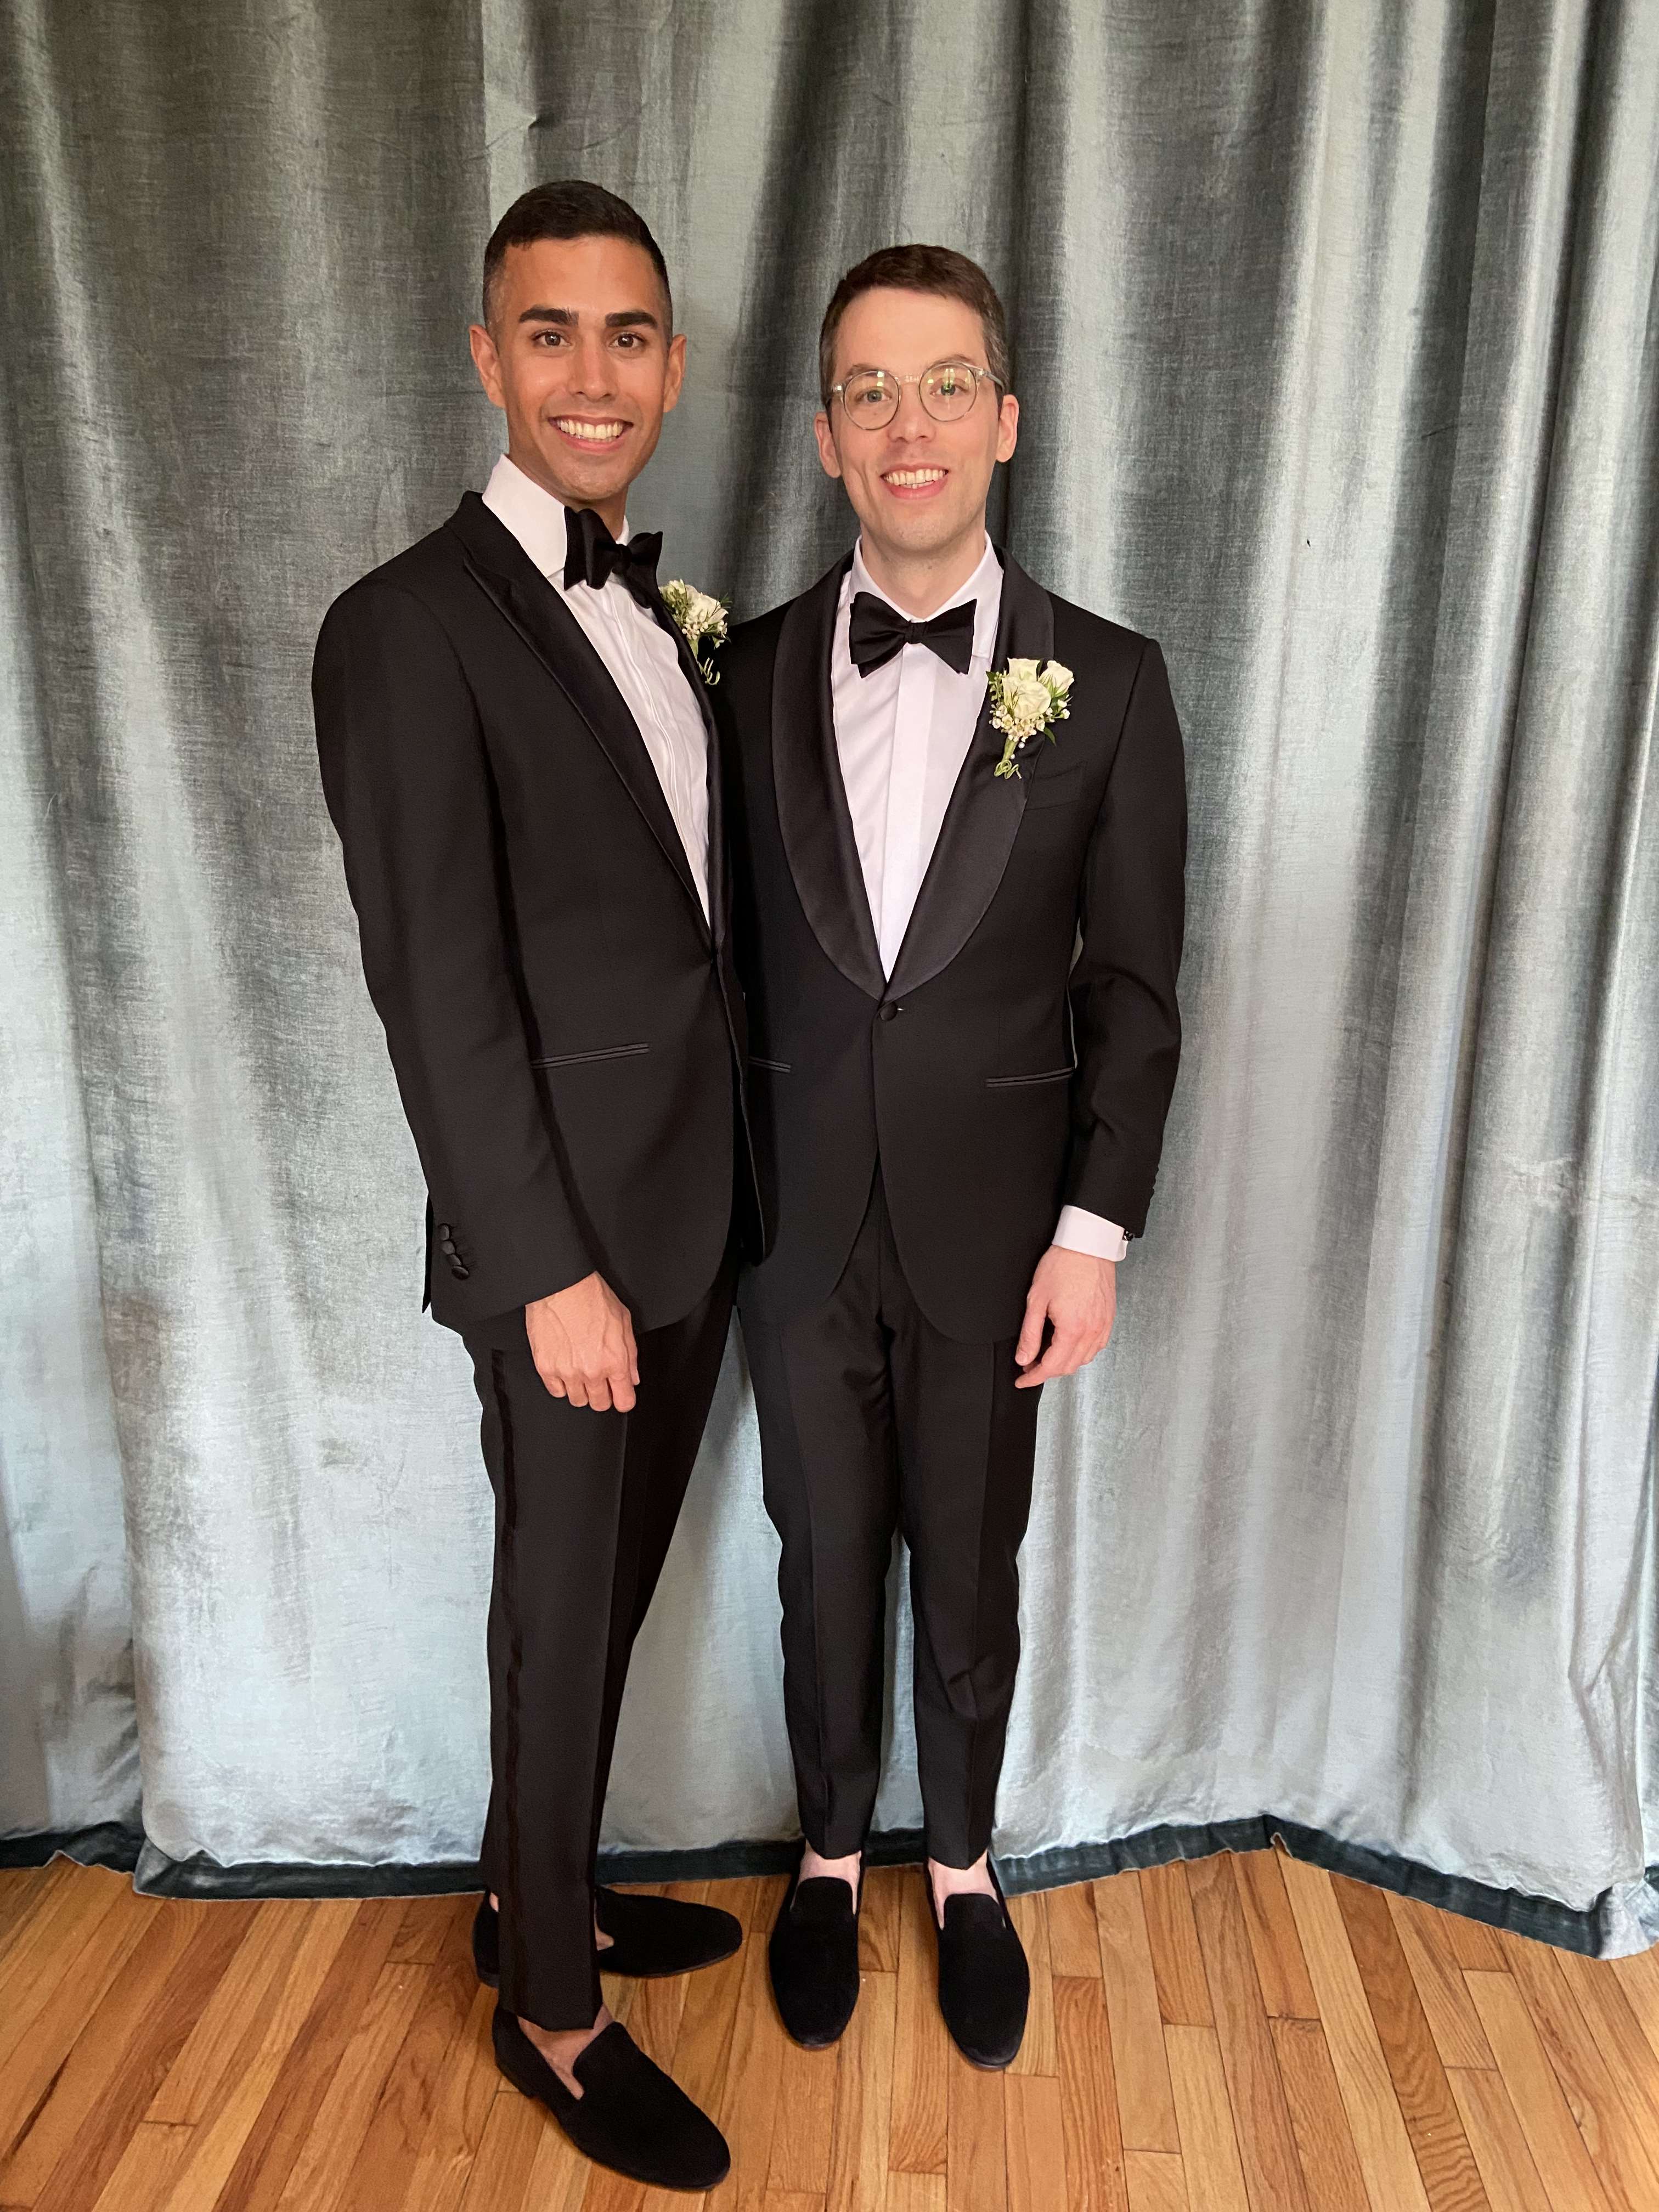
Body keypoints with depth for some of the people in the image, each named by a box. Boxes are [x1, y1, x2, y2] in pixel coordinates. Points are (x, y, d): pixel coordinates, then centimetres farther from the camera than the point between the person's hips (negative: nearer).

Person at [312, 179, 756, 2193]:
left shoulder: (655, 613, 11)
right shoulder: (410, 627, -14)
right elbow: (437, 989, -18)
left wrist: (718, 1197, 10)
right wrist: (550, 1270, -17)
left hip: (694, 1208, 7)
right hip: (563, 1233, -7)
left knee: (613, 1593, 20)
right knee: (562, 1614, 9)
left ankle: (542, 1891, 43)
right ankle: (549, 2012, 32)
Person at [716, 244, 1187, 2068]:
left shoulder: (1106, 682, -5)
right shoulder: (747, 674, -1)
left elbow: (1131, 991, -3)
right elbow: (729, 957, 3)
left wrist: (1095, 1232, -7)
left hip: (991, 1223, -1)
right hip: (794, 1218, 1)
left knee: (970, 1576, 15)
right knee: (825, 1561, 16)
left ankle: (962, 1868, 41)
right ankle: (832, 1857, 42)